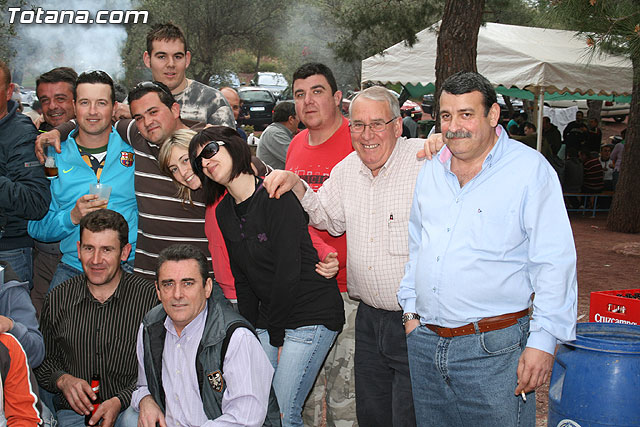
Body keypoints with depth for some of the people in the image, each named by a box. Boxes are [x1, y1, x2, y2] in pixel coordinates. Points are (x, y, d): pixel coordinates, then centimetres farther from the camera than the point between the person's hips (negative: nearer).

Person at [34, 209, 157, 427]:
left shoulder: (150, 297, -6)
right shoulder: (57, 300, 7)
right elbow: (44, 359, 17)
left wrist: (120, 401, -19)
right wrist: (63, 380, -5)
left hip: (128, 408, -3)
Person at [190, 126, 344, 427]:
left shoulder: (277, 198, -15)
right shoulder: (224, 212, 9)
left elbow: (288, 271, -17)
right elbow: (241, 278, 12)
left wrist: (275, 335, -11)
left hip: (311, 314, -7)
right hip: (270, 318, 7)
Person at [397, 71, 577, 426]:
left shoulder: (530, 169, -8)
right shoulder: (430, 172, 10)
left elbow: (554, 262, -11)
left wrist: (543, 341, -15)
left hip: (494, 349, -5)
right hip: (425, 343, 6)